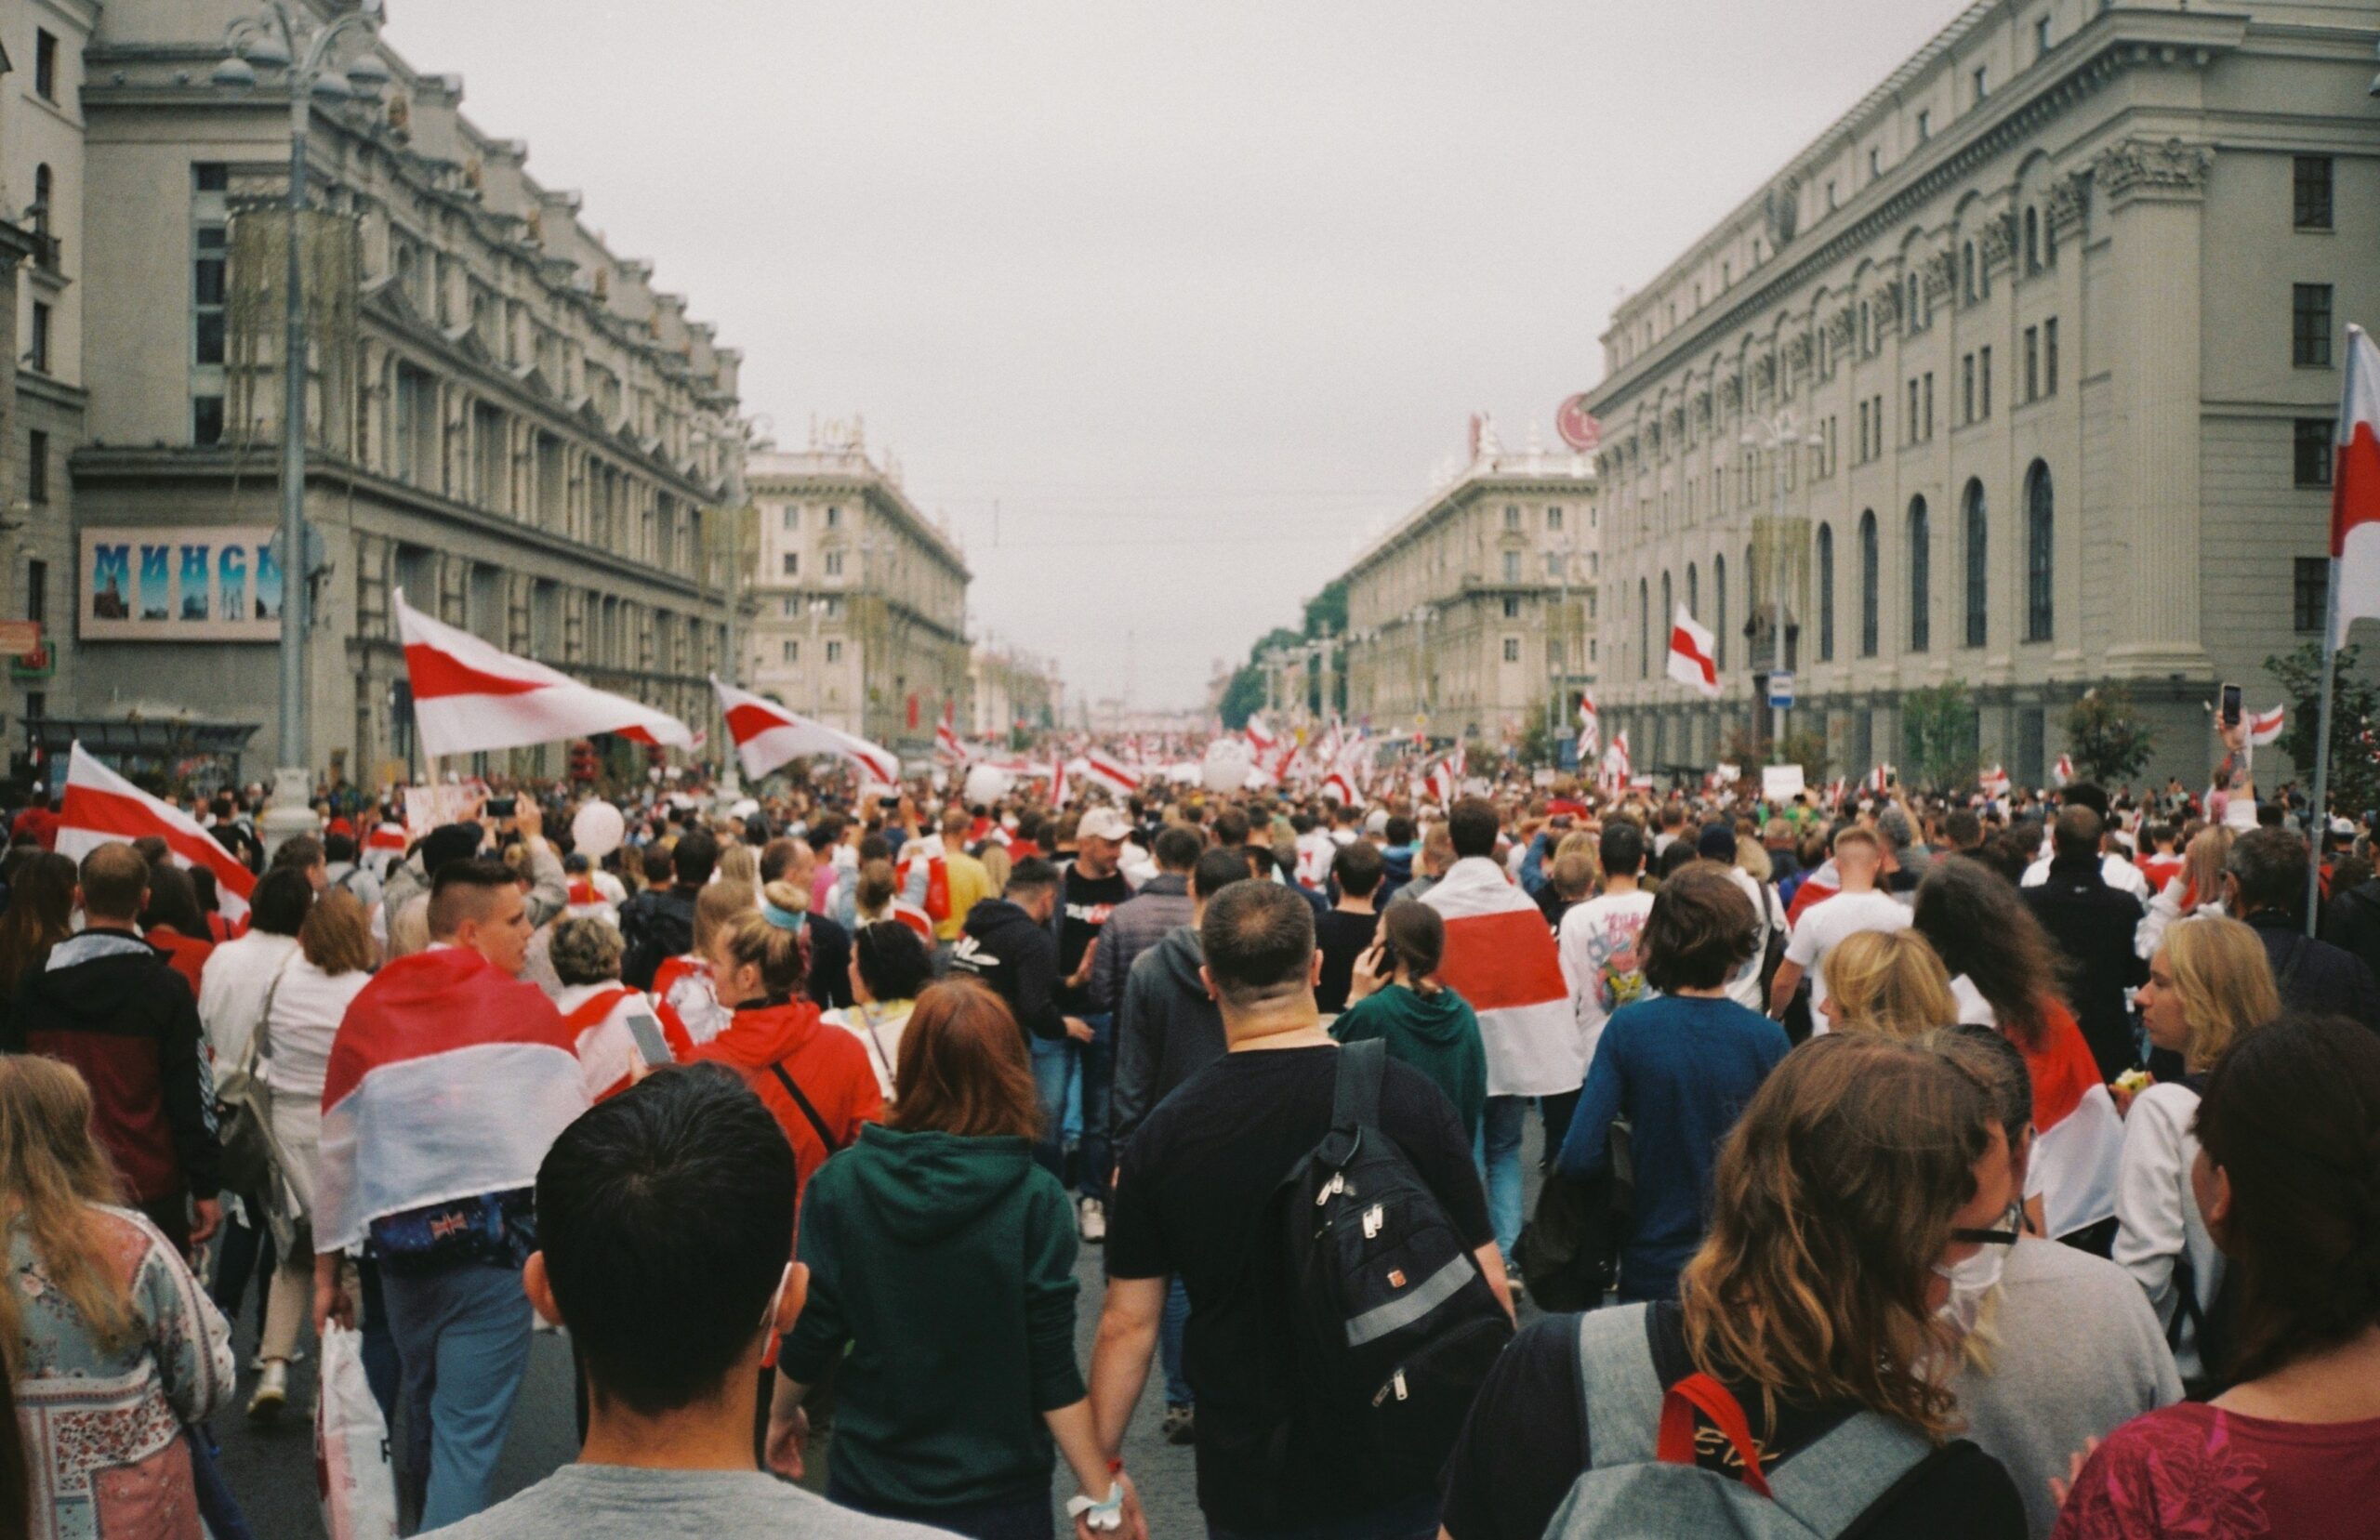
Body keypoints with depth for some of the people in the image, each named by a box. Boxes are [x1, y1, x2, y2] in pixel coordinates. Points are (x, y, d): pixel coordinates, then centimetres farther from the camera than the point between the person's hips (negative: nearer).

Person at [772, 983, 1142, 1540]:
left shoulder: (839, 1184, -12)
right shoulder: (1034, 1200, -16)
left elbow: (812, 1332, -5)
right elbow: (1053, 1371, -15)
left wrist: (782, 1413, 14)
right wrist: (1099, 1494, -7)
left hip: (869, 1482, 1)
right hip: (997, 1492, -1)